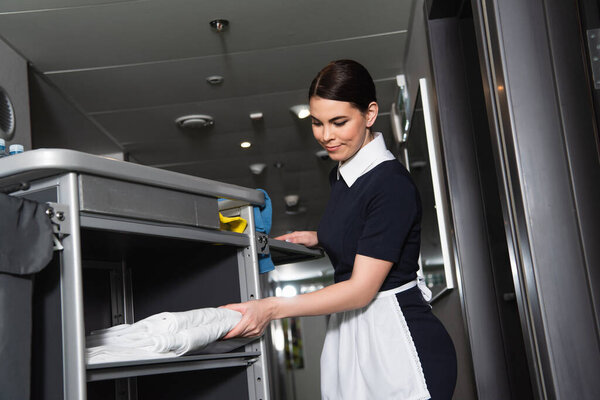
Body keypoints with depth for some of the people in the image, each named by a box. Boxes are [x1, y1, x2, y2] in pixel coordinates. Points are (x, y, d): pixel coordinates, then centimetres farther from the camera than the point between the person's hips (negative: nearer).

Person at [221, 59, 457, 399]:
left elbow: (362, 288, -21)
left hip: (399, 344, -8)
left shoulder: (391, 183, -18)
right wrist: (319, 239, 13)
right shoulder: (342, 174, 9)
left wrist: (271, 308, -25)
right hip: (352, 338, 8)